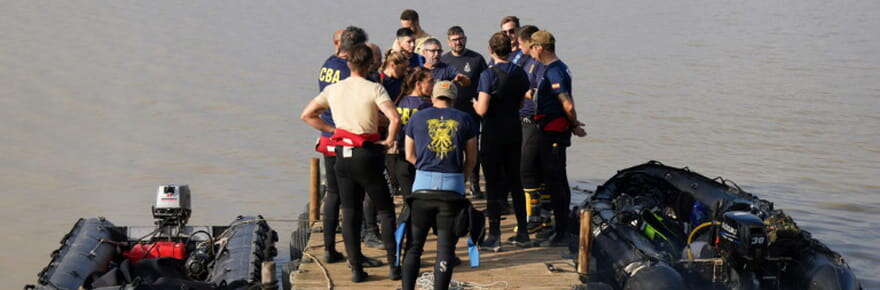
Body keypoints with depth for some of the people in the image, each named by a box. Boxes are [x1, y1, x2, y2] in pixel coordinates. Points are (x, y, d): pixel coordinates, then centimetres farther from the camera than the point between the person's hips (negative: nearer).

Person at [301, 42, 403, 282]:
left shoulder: (333, 89, 5)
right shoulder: (374, 89, -9)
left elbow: (306, 115, 9)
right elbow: (395, 119, -22)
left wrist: (331, 130, 11)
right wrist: (389, 142, -7)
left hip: (342, 154, 4)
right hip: (367, 155, -3)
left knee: (350, 213, 9)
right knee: (385, 211, 9)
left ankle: (356, 268, 9)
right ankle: (393, 265, 8)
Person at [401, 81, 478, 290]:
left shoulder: (417, 118, 10)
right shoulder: (465, 119, 9)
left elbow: (409, 156, 17)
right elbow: (471, 159, 11)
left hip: (423, 186, 1)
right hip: (453, 187, 0)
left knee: (414, 246, 8)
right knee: (445, 247, 4)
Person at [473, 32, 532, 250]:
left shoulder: (489, 75, -16)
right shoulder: (520, 74, 3)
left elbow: (482, 110, -19)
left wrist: (474, 103, 2)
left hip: (493, 134, -6)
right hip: (514, 132, 6)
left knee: (493, 184, 0)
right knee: (515, 181, 15)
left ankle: (494, 236, 1)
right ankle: (523, 232, 19)